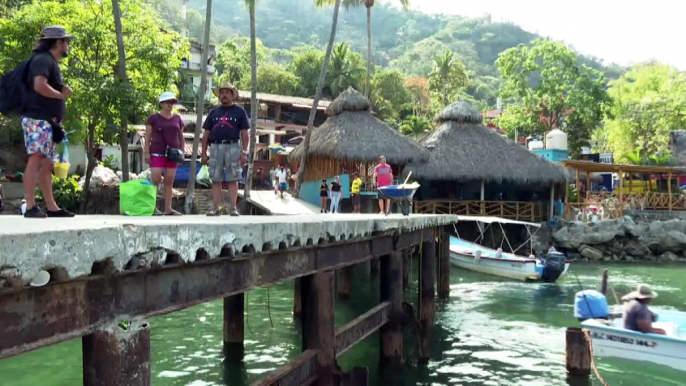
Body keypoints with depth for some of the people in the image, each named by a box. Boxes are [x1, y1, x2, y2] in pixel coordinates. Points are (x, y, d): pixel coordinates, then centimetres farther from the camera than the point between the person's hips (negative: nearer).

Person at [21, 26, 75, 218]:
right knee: (36, 158, -15)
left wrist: (57, 122, 14)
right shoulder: (43, 59, -7)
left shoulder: (53, 63, 23)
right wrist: (62, 95, -8)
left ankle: (51, 207, 11)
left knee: (46, 163, 9)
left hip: (47, 121, 10)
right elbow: (39, 86, -24)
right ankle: (30, 207, -18)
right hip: (37, 119, -10)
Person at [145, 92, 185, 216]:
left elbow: (181, 137, 16)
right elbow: (147, 136, 0)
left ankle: (168, 209, 5)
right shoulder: (153, 118, 2)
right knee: (155, 180, -11)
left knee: (169, 181, 3)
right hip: (157, 153, -3)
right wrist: (146, 152, -8)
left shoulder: (177, 119, 11)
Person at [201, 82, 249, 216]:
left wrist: (244, 152, -6)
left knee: (232, 180, -2)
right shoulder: (214, 112, 16)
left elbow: (244, 133, 3)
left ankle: (234, 208, 0)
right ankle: (216, 209, 7)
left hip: (232, 147, -3)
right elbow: (206, 134, 14)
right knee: (216, 180, 3)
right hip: (215, 147, 3)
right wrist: (204, 153, 7)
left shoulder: (239, 111, 8)